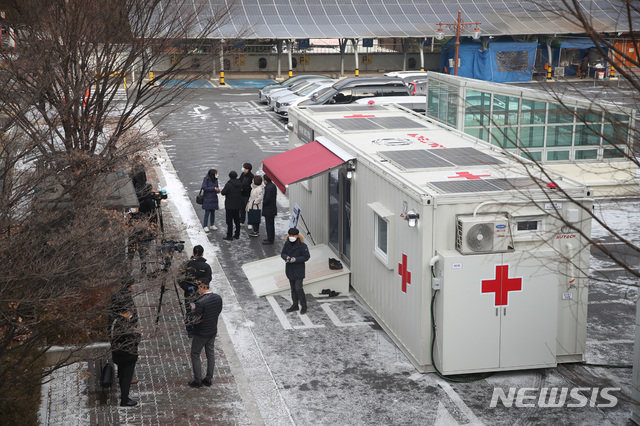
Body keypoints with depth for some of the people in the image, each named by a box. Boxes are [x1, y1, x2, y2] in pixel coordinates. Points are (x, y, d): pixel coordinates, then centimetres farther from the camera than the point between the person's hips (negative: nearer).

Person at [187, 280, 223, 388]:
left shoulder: (201, 303, -30)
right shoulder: (218, 298, -9)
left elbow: (193, 320, -25)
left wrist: (193, 309, -7)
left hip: (201, 334, -6)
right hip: (213, 331, 6)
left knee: (195, 355, 12)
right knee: (210, 353, 19)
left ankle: (197, 381, 18)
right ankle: (208, 379, 29)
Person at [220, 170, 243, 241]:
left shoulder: (228, 184, -19)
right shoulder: (240, 184, -1)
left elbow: (223, 192, -15)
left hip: (229, 206, -6)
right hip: (238, 205, 6)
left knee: (229, 221, 0)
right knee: (237, 220, 16)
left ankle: (229, 236, 1)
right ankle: (237, 235, 22)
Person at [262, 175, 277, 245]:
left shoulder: (269, 188, -23)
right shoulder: (273, 185, 8)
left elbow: (267, 199, -26)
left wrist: (263, 203, -7)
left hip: (268, 210, -10)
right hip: (272, 209, 10)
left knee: (269, 225, -2)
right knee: (271, 224, 18)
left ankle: (270, 240, 4)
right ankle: (271, 238, 28)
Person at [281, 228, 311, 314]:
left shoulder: (302, 245, -16)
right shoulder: (287, 244, -1)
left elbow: (306, 257, -14)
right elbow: (282, 254, 5)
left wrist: (295, 259, -24)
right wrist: (286, 257, -19)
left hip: (299, 269, -6)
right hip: (290, 268, 6)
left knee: (298, 288, -9)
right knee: (293, 288, 16)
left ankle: (303, 306, 4)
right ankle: (295, 305, 29)